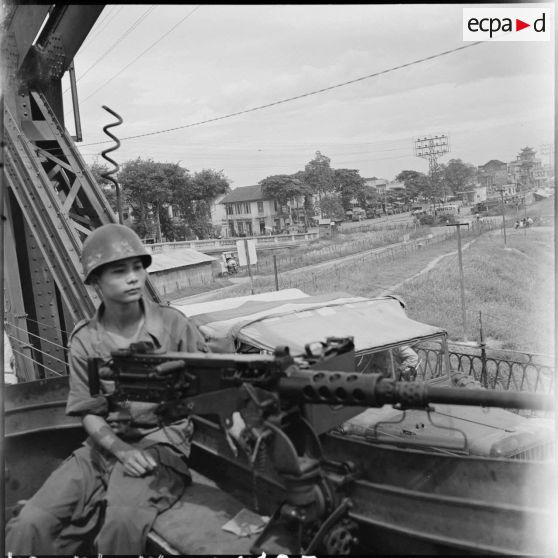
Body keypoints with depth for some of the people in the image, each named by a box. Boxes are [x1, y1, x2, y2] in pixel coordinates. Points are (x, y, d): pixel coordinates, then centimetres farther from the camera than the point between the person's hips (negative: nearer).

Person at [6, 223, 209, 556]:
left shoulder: (172, 323, -3)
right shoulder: (85, 341, 1)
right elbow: (89, 413, 4)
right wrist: (121, 450, -13)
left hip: (161, 443, -2)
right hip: (105, 446, 3)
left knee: (122, 524, -31)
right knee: (29, 527, -16)